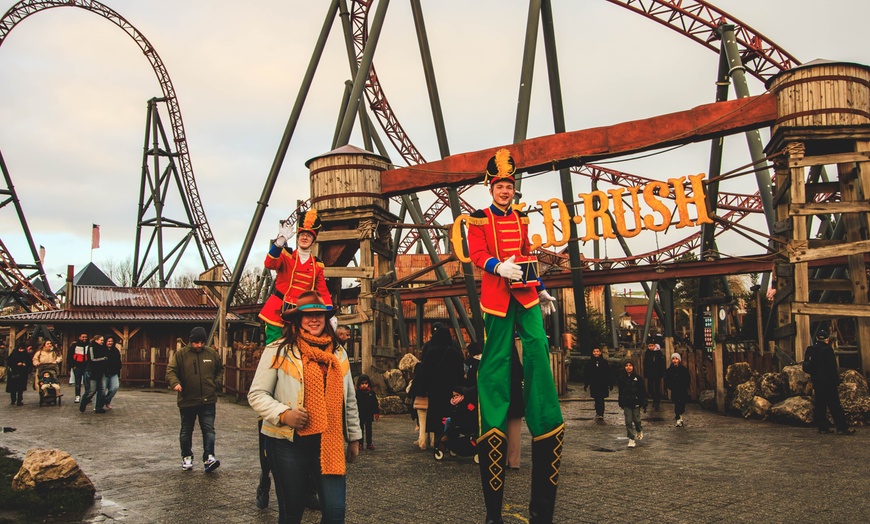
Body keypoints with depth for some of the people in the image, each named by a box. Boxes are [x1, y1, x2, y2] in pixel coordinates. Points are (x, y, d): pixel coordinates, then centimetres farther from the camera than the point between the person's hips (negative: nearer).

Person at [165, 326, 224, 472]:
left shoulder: (212, 353, 4)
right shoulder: (181, 354, -3)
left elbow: (220, 370, 19)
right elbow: (171, 370, -8)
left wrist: (217, 383, 4)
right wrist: (175, 383, -28)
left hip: (208, 401, 1)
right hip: (187, 400, 0)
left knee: (209, 430, -5)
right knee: (186, 431, 13)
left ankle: (209, 457, -4)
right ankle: (187, 457, 27)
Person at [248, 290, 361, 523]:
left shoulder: (338, 353, 11)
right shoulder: (278, 351, -4)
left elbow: (349, 399, 17)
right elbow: (256, 395, -4)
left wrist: (354, 437, 19)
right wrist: (283, 414, -20)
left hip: (330, 444, 3)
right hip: (288, 443, -3)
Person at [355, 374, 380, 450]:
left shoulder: (371, 393, 0)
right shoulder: (357, 393, -7)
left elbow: (375, 404, 6)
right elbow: (355, 404, -4)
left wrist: (376, 412, 4)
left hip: (369, 415, 2)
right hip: (360, 415, -2)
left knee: (368, 429, 11)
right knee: (360, 429, 5)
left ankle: (369, 443, 19)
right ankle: (360, 444, 11)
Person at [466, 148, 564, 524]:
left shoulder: (521, 219, 18)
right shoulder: (479, 219, 5)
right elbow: (477, 254, -6)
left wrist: (541, 290, 19)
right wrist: (499, 266, -24)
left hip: (525, 294, 4)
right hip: (497, 295, -4)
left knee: (537, 348, -7)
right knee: (496, 359, -1)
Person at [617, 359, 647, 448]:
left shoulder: (638, 378, -5)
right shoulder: (622, 378, 3)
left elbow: (643, 392, -2)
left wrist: (644, 404, -4)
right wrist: (621, 403, 17)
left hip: (636, 403, -2)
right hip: (626, 404, 2)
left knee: (636, 420, 3)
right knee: (628, 422, -2)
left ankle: (639, 431, 35)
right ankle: (631, 439, 5)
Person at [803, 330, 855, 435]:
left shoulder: (810, 350, 9)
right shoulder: (827, 349, -13)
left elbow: (807, 367, 13)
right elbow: (832, 367, -15)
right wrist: (836, 380, -11)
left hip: (816, 382, 7)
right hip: (827, 382, -7)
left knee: (820, 404, 10)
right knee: (834, 405, -5)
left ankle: (823, 427, 11)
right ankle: (842, 427, -5)